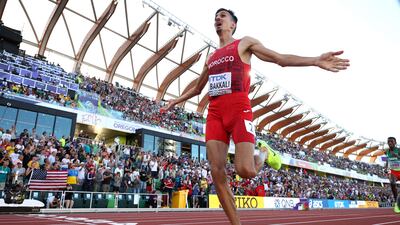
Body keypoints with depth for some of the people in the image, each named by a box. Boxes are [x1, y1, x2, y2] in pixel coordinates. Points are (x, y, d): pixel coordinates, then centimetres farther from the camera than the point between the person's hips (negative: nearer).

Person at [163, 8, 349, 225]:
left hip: (239, 109, -5)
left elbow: (280, 59, 2)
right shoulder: (210, 58, 27)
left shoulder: (245, 43, 12)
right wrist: (175, 101, 39)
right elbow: (197, 88, 37)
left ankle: (264, 154, 17)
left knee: (245, 170, -19)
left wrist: (316, 60, -10)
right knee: (216, 171, -6)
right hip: (214, 113, 5)